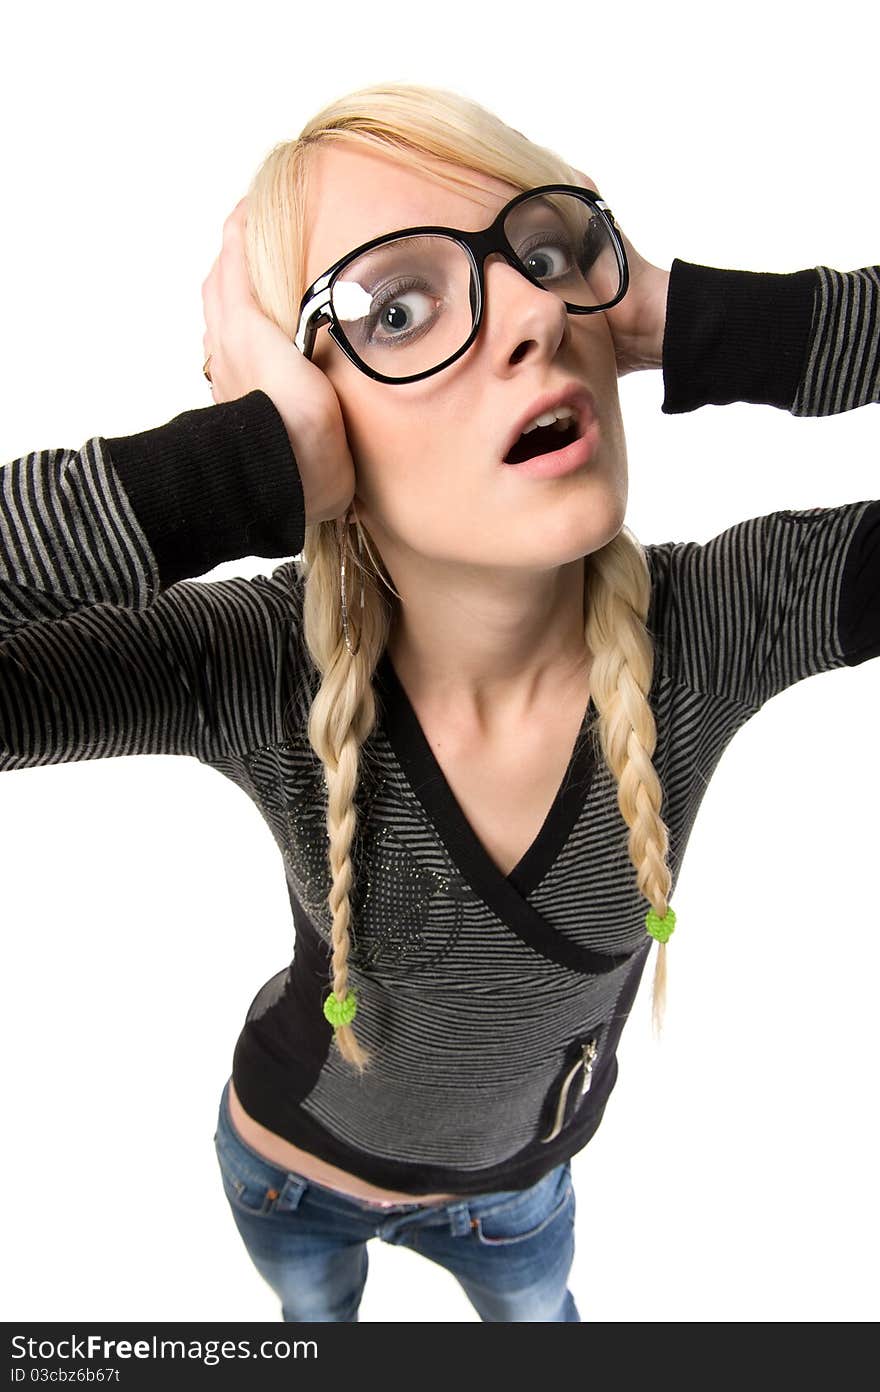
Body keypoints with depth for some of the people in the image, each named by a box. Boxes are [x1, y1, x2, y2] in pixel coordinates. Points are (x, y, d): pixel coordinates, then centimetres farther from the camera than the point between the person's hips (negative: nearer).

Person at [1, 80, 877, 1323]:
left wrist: (693, 325, -43)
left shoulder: (723, 621, -32)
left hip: (517, 1179, 1)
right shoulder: (253, 671, -35)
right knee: (315, 1315, 37)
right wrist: (257, 464, -51)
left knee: (540, 1315, 37)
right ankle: (333, 1314, 74)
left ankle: (529, 1288, 73)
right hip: (293, 1169, 0)